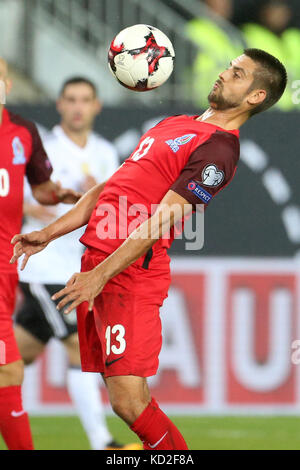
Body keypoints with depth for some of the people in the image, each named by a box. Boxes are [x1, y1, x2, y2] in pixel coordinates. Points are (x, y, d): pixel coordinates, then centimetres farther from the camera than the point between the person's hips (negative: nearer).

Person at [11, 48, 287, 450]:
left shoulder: (218, 148, -8)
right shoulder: (175, 124, 22)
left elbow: (161, 221, -16)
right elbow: (107, 189, 26)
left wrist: (100, 275, -21)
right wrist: (49, 234, 20)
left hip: (131, 276, -9)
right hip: (96, 266, 9)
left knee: (129, 403, -17)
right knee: (120, 400, 4)